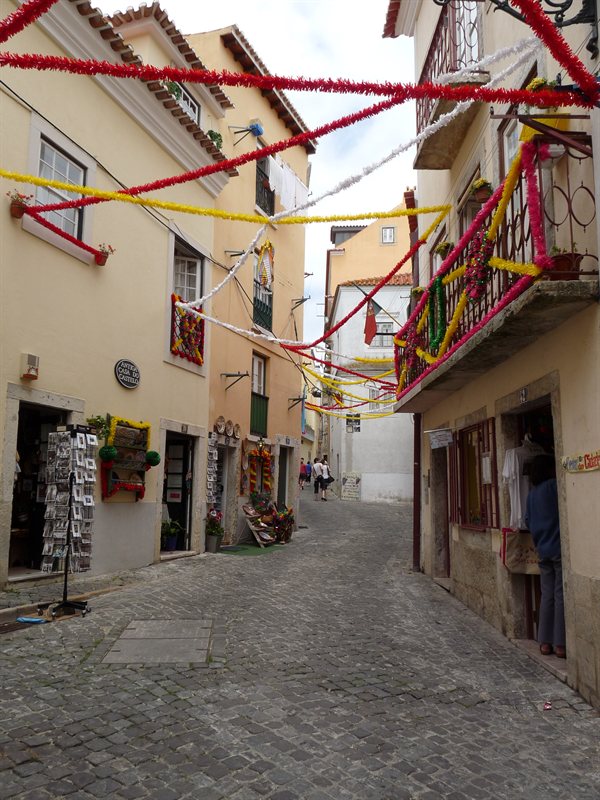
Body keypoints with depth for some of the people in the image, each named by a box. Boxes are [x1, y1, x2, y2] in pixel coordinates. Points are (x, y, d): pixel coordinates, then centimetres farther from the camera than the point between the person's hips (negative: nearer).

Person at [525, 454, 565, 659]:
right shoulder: (554, 486, -10)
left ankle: (545, 642, 13)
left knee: (547, 595, 10)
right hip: (559, 548, -6)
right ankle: (560, 644, 1)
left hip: (543, 551, 7)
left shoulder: (532, 493, 12)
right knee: (560, 595, -2)